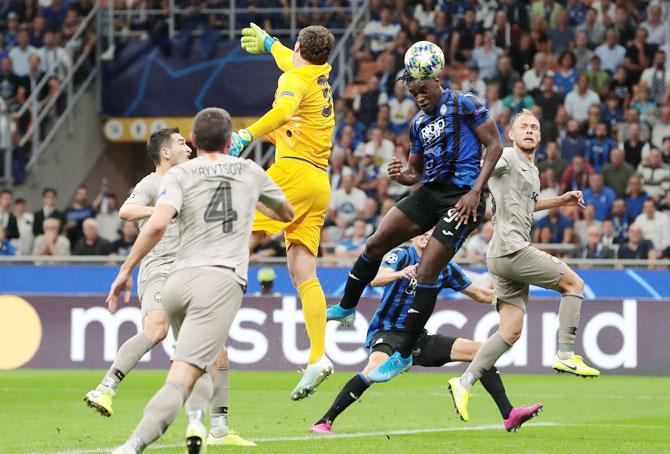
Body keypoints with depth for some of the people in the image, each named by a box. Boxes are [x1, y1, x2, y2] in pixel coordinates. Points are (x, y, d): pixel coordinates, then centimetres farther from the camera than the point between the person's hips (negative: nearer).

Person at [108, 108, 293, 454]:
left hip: (177, 282, 2)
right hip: (222, 282, -2)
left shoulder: (179, 174, 9)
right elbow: (287, 213, 35)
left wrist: (126, 270, -4)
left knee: (203, 364, 24)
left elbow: (158, 224, -9)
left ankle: (195, 418, -4)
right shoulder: (251, 172, 17)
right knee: (182, 379, -14)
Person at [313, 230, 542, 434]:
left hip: (419, 339, 6)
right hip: (387, 332, -6)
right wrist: (399, 274, -49)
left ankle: (509, 415, -1)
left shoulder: (445, 267, 7)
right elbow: (375, 279, -29)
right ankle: (324, 422, -32)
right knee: (376, 367, -38)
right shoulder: (401, 255, -10)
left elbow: (481, 295, 16)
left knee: (478, 350, -2)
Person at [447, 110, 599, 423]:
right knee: (574, 283, -2)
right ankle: (565, 355, -1)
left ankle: (465, 383, 0)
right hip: (511, 248, -9)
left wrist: (559, 201, 35)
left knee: (511, 330, 3)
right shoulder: (507, 158, -5)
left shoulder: (532, 171, 23)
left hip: (505, 256, 9)